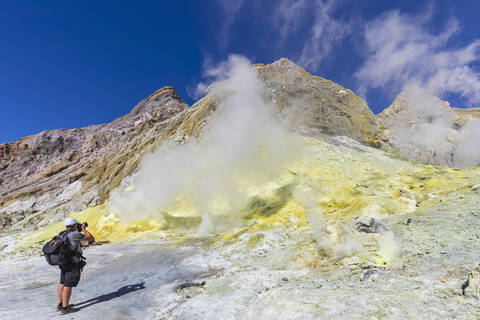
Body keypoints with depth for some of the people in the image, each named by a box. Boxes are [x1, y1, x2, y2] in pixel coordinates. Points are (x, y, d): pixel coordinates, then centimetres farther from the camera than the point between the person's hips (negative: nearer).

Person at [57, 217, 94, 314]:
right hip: (73, 265, -9)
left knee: (62, 284, 16)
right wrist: (84, 229, -4)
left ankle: (60, 304, 26)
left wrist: (79, 230, 19)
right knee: (68, 286, -2)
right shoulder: (74, 234, -18)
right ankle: (65, 308, 5)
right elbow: (91, 239, -14)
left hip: (64, 263, 9)